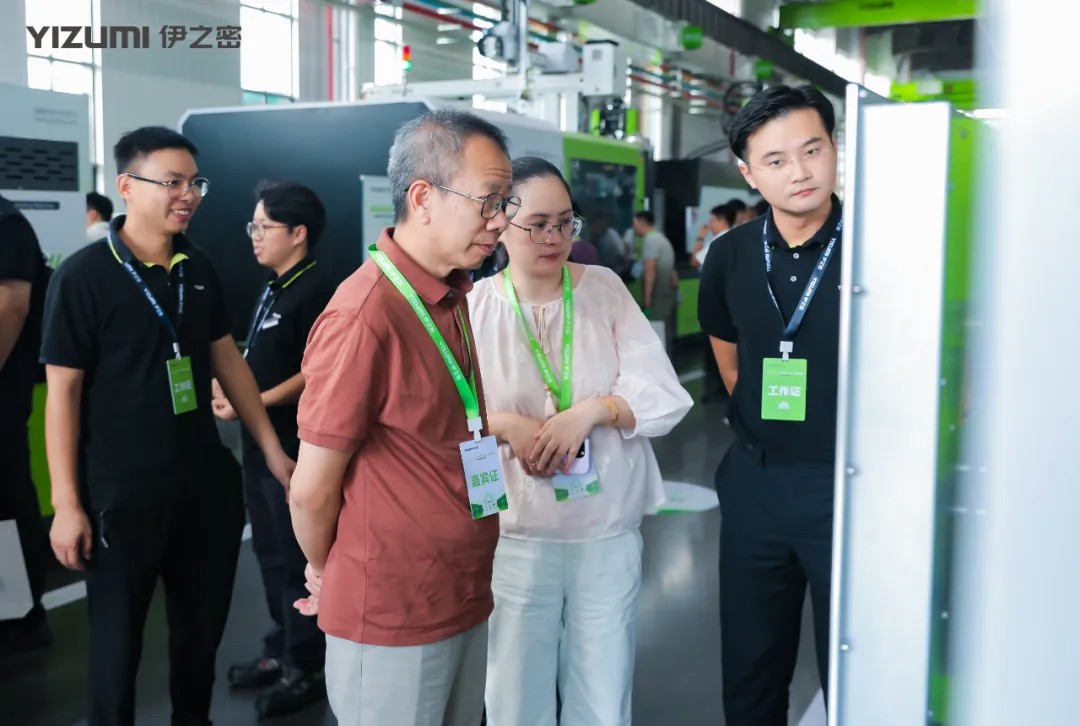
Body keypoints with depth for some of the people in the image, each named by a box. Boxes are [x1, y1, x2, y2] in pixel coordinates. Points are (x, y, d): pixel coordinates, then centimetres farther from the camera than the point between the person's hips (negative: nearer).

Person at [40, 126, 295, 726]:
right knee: (119, 636, 10)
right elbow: (63, 390, -11)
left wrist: (272, 448, 10)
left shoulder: (199, 268, 3)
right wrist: (67, 503, -13)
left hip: (209, 481, 5)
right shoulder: (83, 275, -13)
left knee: (204, 625, 18)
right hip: (122, 492, -5)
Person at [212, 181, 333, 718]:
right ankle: (280, 651, 33)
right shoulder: (273, 288, 12)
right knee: (269, 553, 18)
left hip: (294, 448, -9)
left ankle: (307, 669, 15)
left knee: (297, 560, 1)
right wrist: (225, 386, 4)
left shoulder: (313, 293, -16)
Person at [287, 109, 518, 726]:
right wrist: (328, 574, 1)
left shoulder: (453, 295, 5)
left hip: (465, 599, 8)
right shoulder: (365, 315, -23)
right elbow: (311, 490, -15)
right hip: (393, 617, -7)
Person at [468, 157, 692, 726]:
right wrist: (504, 425, -20)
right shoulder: (474, 306, -3)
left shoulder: (605, 289, 0)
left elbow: (667, 398, -4)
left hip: (610, 531, 1)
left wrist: (590, 410, -19)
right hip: (513, 536, -1)